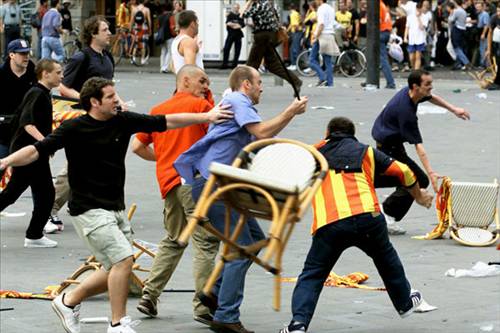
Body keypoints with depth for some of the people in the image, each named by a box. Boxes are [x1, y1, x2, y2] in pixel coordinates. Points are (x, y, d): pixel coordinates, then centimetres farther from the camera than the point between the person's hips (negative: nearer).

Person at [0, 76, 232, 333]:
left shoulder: (123, 121, 4)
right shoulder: (73, 129, -11)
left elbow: (166, 122, 9)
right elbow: (38, 151, -16)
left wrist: (205, 117, 8)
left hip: (115, 208, 7)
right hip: (89, 209, -7)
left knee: (116, 268, 9)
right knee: (123, 259, -15)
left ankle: (69, 302, 28)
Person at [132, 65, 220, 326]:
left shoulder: (157, 110, 18)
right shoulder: (200, 105, 0)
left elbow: (137, 146, 20)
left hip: (167, 182, 7)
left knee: (173, 240, 21)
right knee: (206, 242, -5)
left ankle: (149, 295, 18)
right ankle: (204, 306, -9)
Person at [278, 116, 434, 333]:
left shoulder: (314, 153, 22)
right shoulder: (365, 151, 23)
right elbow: (403, 171, 24)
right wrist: (419, 196, 39)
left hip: (328, 225, -1)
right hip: (367, 218, 1)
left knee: (312, 274, 10)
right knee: (386, 258, 29)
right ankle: (405, 303, 45)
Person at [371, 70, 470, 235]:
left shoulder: (409, 92, -8)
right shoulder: (406, 111, -34)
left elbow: (431, 97, 17)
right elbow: (418, 146, -36)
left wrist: (453, 109, 11)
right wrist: (431, 173, -38)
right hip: (389, 146, -10)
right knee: (419, 180, -13)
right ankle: (385, 215, -9)